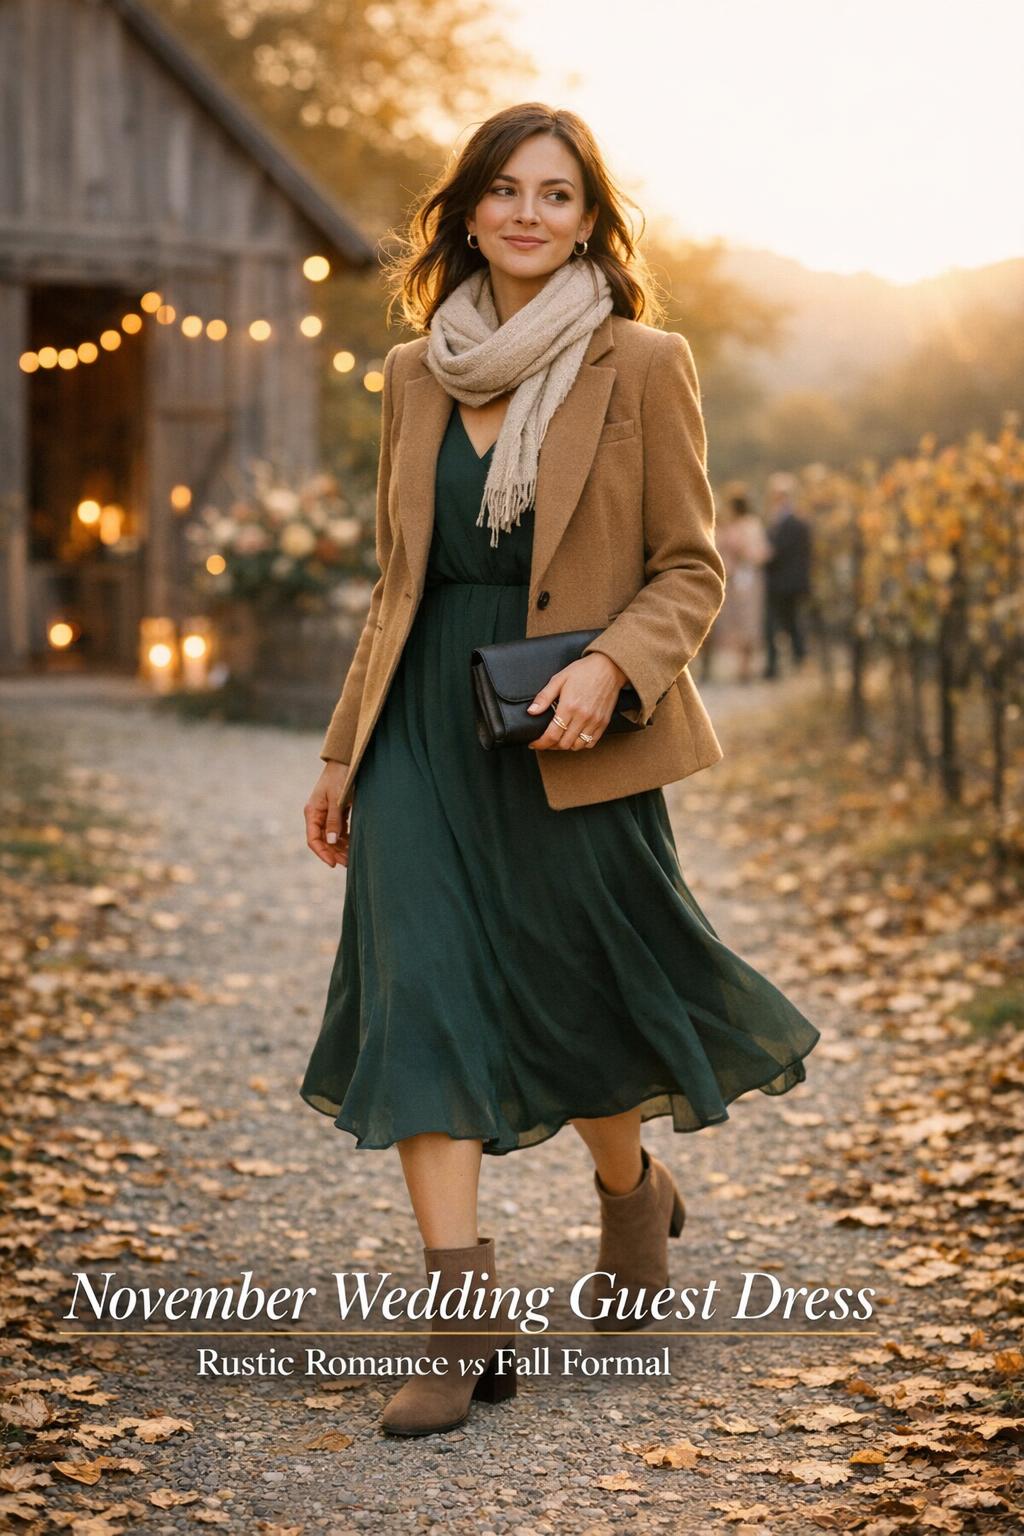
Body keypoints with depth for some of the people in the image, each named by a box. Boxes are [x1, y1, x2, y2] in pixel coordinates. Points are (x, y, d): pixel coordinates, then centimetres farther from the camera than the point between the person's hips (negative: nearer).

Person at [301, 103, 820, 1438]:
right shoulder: (417, 375, 10)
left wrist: (610, 667, -20)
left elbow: (691, 566, -2)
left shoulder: (642, 366, -2)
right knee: (416, 991, -9)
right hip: (425, 725, 4)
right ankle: (467, 1315, -7)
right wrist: (344, 751, 14)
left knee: (574, 1002, 8)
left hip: (567, 734, -3)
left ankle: (633, 1195, 40)